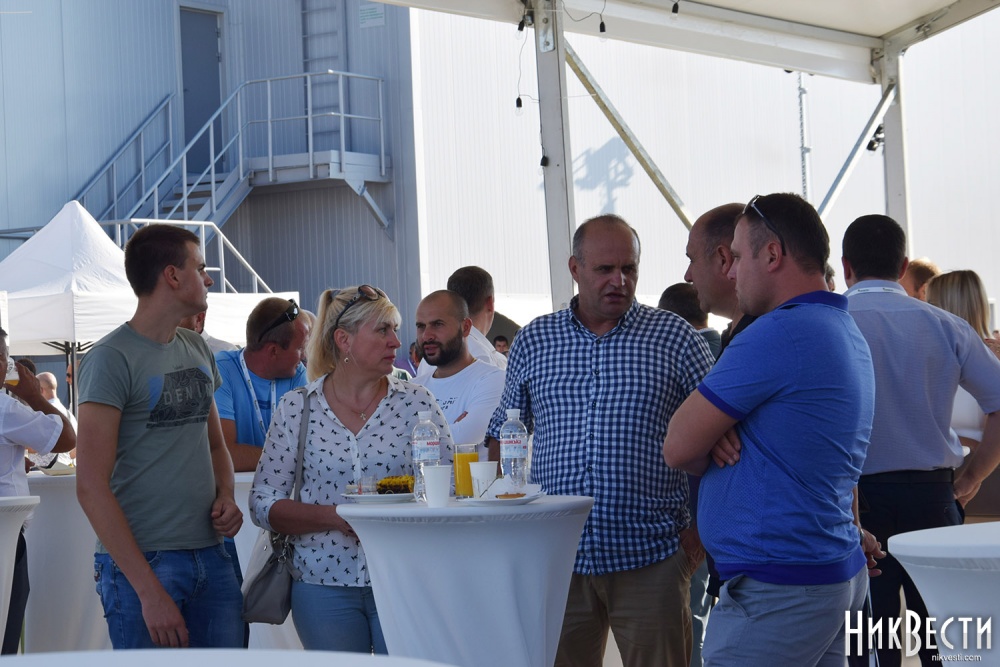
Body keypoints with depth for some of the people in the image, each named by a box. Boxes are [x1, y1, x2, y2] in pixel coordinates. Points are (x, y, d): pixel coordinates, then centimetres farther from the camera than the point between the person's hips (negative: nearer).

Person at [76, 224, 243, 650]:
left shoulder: (197, 351, 14)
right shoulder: (112, 359, -9)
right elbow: (91, 487, -14)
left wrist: (225, 497, 3)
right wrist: (149, 591, -20)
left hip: (212, 559, 7)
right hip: (142, 562, -7)